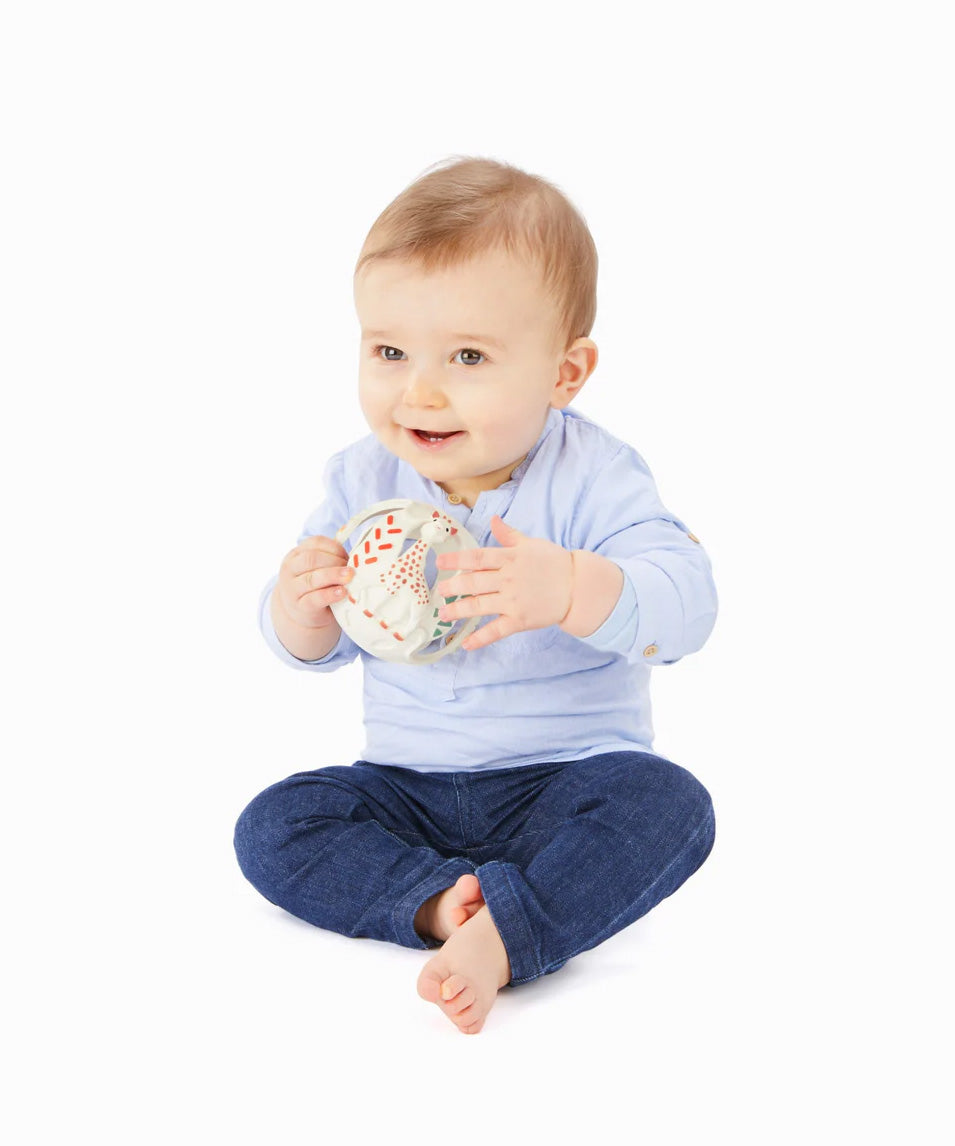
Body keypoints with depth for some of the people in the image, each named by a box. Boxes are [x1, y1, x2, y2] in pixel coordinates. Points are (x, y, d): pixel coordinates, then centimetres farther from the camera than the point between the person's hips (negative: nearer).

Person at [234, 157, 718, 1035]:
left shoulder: (593, 478, -14)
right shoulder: (365, 481, -2)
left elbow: (685, 607, -27)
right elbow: (316, 649, 3)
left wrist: (568, 588, -46)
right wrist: (300, 604, -22)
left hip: (564, 776, -3)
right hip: (408, 786, 4)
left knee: (669, 804, -30)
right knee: (272, 827, -14)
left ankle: (501, 933, -36)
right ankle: (440, 902, -27)